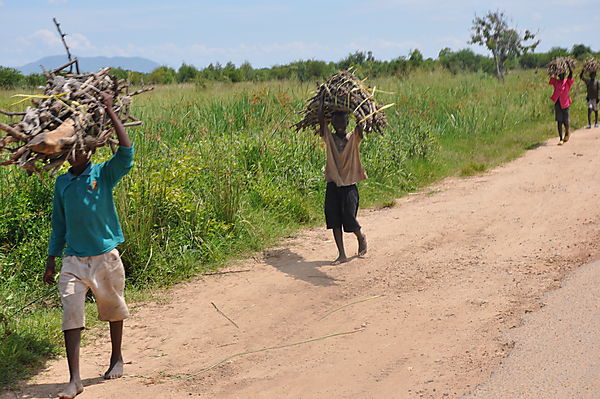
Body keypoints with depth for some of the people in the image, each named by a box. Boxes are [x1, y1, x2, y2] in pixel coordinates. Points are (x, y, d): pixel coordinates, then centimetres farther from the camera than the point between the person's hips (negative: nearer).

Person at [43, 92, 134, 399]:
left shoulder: (104, 175, -4)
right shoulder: (61, 183, 6)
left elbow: (126, 152, -22)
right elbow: (59, 224, 14)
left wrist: (110, 112, -22)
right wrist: (51, 261, 14)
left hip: (106, 256, -2)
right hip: (73, 259, 2)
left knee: (113, 308, 15)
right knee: (71, 313, -9)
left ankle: (117, 358, 38)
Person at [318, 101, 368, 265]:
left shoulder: (354, 138, 1)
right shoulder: (329, 138, 3)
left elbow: (360, 123, -15)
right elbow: (321, 119, -8)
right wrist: (322, 101, -5)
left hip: (349, 186, -2)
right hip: (332, 185, 2)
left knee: (348, 218, -6)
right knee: (334, 220, 1)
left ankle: (361, 237, 27)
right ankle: (341, 254, 9)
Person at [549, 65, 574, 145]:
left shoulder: (567, 82, 1)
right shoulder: (556, 82, 7)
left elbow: (571, 72, -11)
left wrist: (568, 63, -14)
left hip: (565, 104, -1)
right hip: (557, 103, 2)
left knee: (565, 122, 4)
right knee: (559, 121, -1)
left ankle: (567, 133, 36)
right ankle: (561, 139, 1)